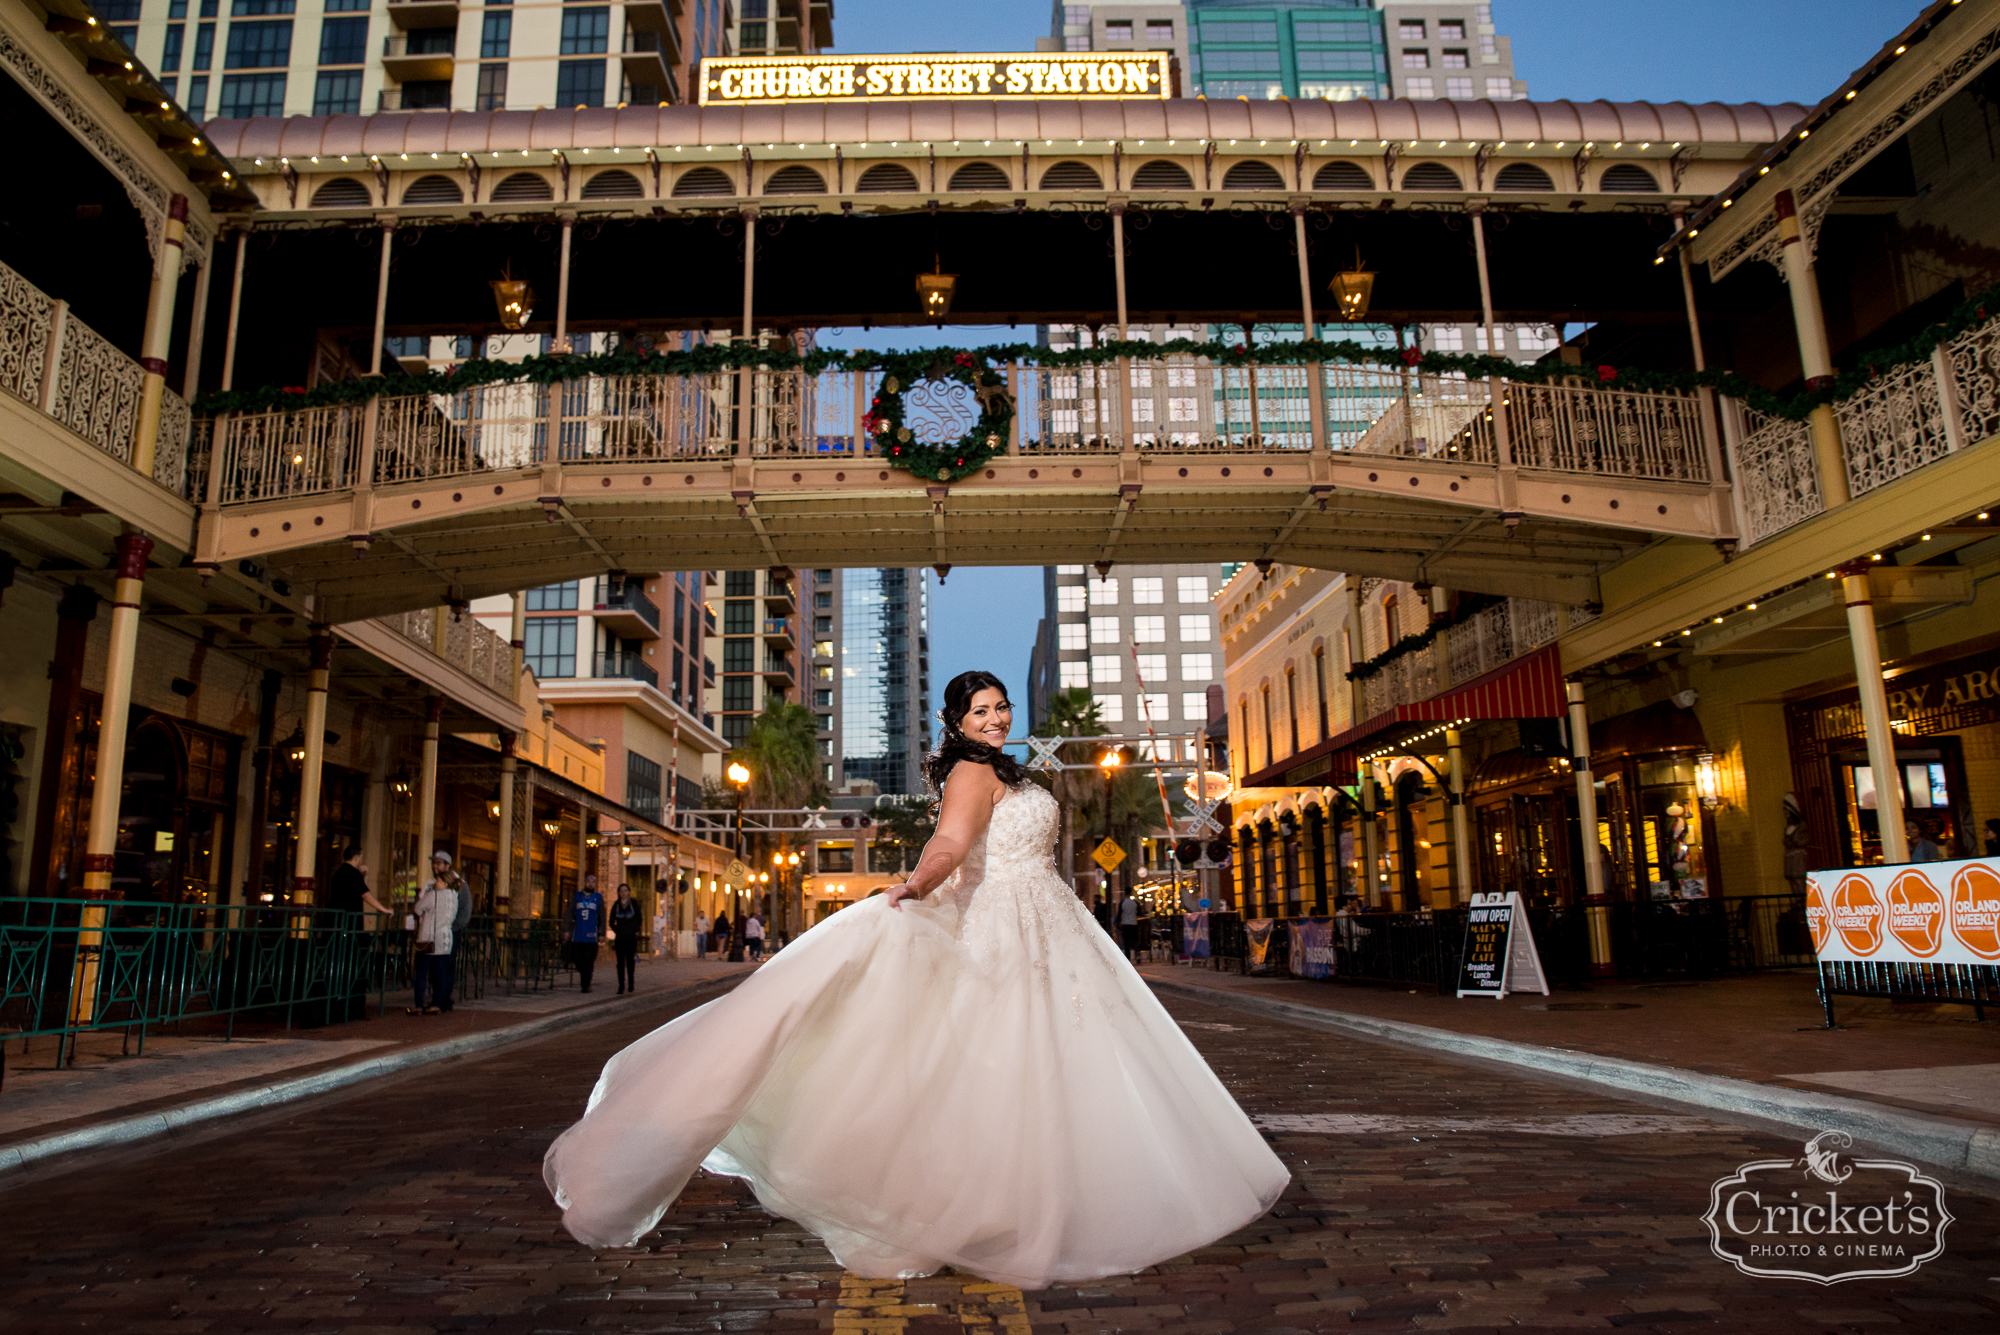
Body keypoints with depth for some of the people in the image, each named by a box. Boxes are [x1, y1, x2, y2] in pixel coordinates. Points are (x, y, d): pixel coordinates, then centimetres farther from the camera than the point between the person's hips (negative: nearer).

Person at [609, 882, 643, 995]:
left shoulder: (634, 903, 4)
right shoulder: (616, 905, 7)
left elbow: (639, 919, 9)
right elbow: (611, 921, 15)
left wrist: (635, 931, 1)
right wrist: (616, 931, 4)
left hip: (631, 937, -1)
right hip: (619, 938, 1)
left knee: (630, 959, -9)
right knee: (620, 961, -3)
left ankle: (631, 982, 7)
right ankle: (621, 986, 0)